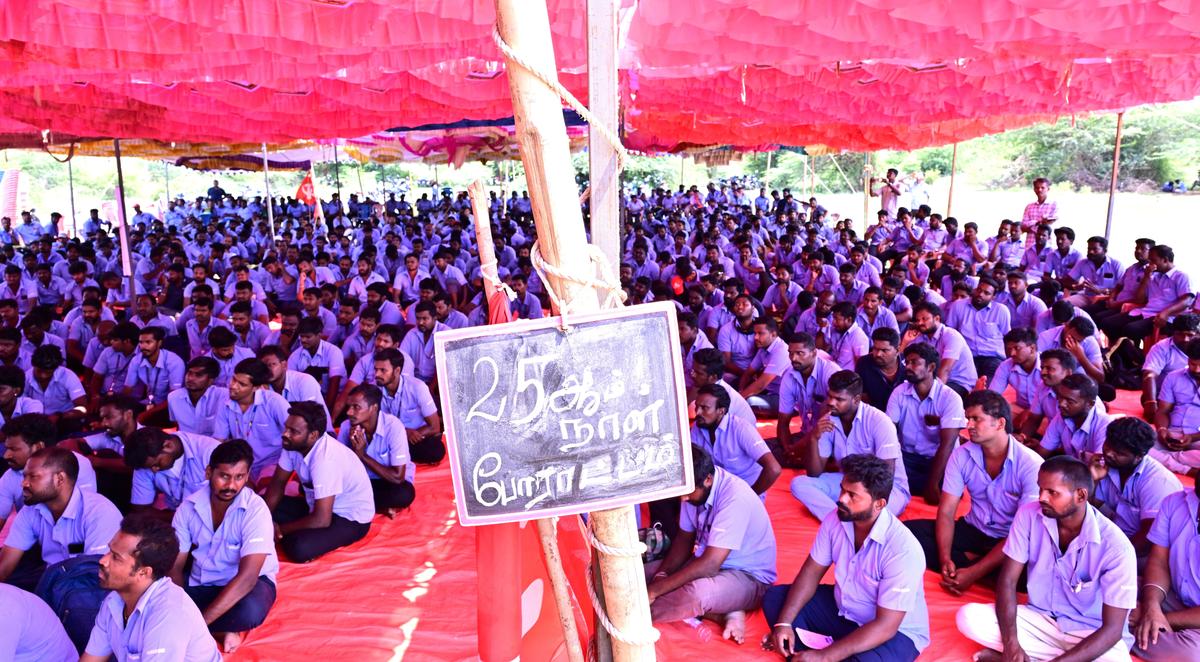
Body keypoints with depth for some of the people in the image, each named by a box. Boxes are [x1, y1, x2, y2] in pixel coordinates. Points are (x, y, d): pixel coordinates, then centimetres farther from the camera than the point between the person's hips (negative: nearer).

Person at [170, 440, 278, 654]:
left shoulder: (255, 509, -23)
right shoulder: (188, 507, -10)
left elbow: (247, 577, -30)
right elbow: (175, 566, -5)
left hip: (248, 581, -4)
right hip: (201, 583, 4)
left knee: (250, 610, -37)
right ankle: (220, 631, -11)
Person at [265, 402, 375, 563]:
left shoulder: (326, 459, -34)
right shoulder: (293, 443, -11)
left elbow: (321, 520, -32)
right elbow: (278, 483, 2)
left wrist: (280, 529, -18)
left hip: (351, 518, -8)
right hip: (319, 505, 8)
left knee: (298, 548, -30)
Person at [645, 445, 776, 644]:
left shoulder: (735, 497, -30)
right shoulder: (693, 488, -7)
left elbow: (710, 565, -32)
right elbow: (685, 538, 6)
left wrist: (655, 590, -30)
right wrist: (662, 574, -12)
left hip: (749, 578, -9)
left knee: (697, 593, -39)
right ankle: (722, 614, -11)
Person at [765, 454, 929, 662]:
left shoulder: (902, 549, -31)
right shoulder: (835, 520, -12)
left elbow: (885, 626, -30)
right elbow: (811, 572, -2)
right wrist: (784, 622, -16)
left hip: (895, 632, -6)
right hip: (842, 610, 6)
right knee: (774, 598, -4)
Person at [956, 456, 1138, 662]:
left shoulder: (1115, 546, -22)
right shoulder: (1028, 515, -12)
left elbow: (1112, 629, -21)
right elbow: (1007, 580, -10)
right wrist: (1011, 645, -25)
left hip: (1090, 633, -2)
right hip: (1040, 619, 3)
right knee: (968, 617, -20)